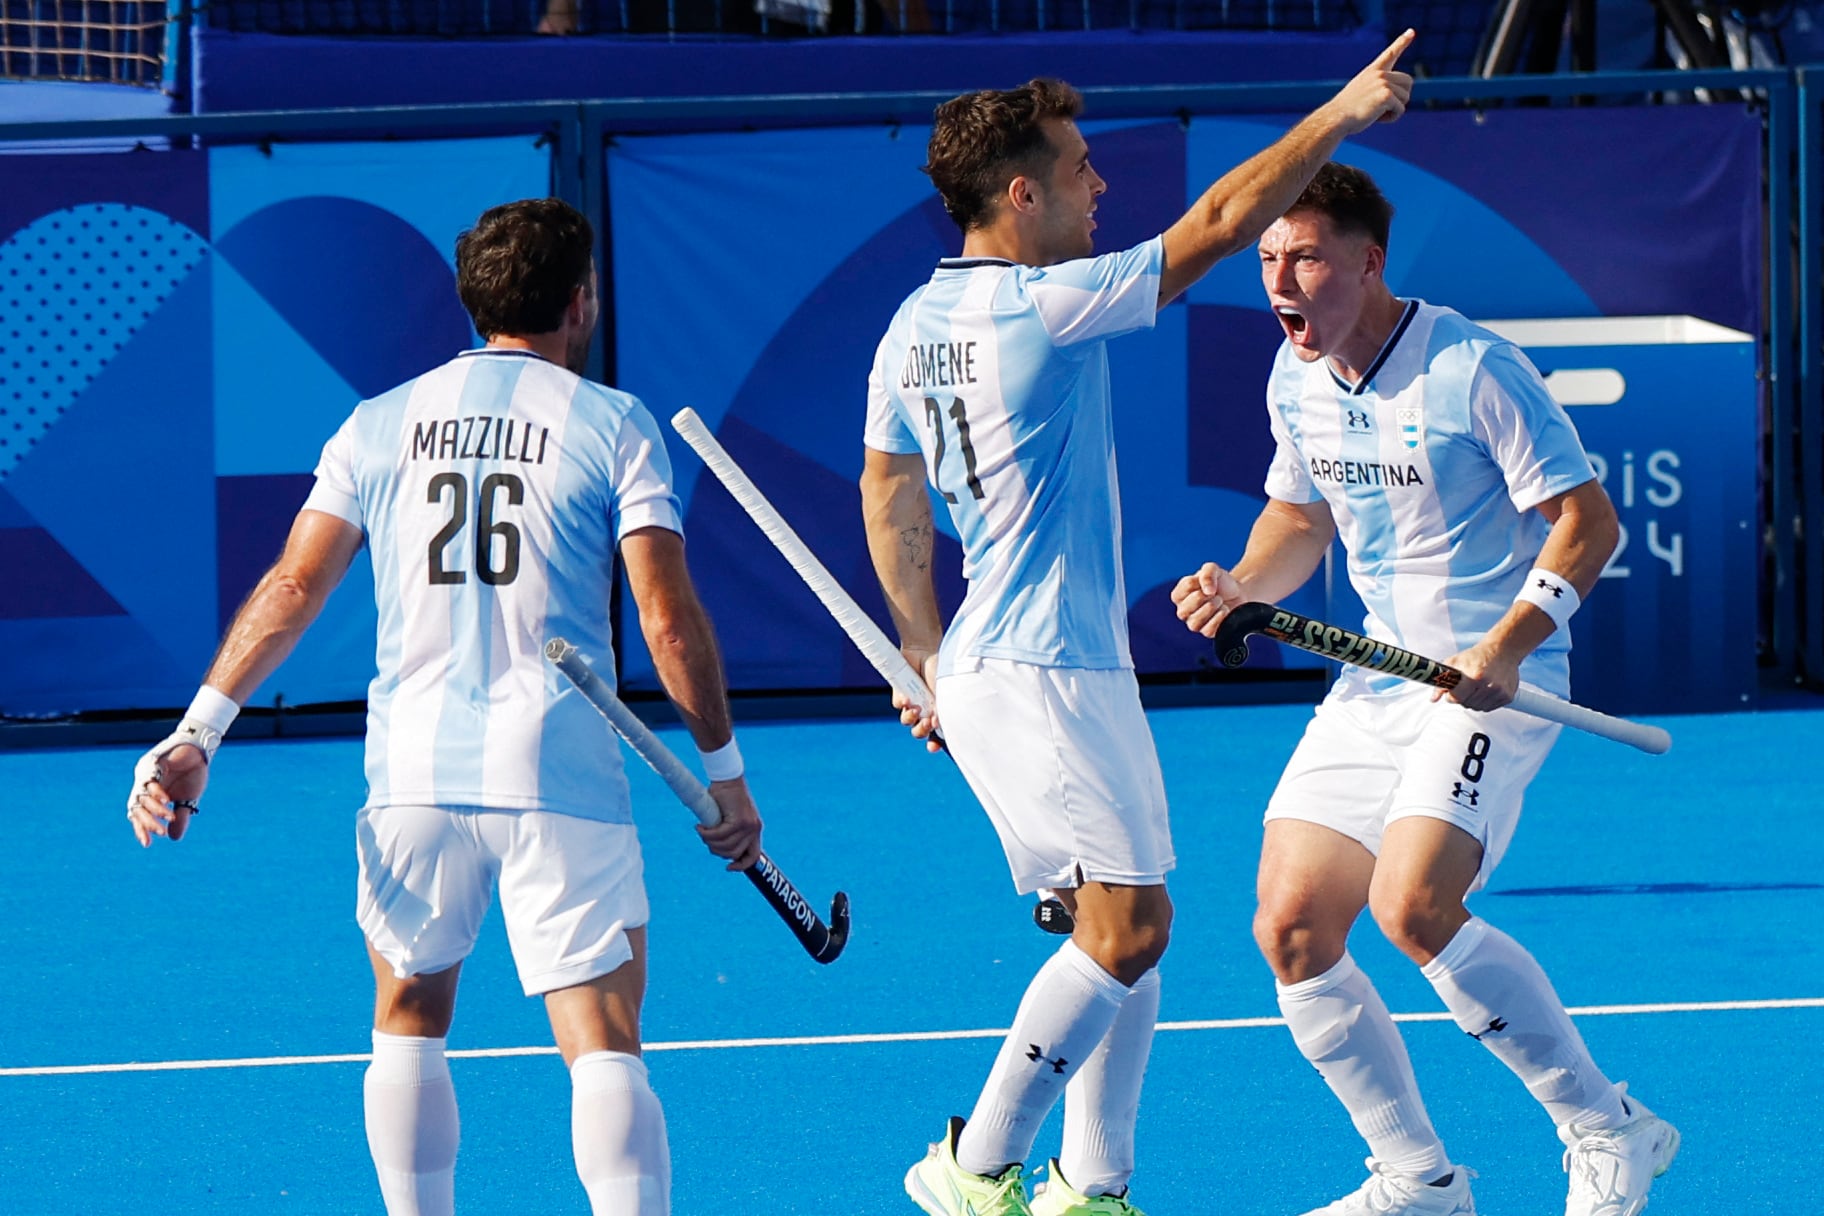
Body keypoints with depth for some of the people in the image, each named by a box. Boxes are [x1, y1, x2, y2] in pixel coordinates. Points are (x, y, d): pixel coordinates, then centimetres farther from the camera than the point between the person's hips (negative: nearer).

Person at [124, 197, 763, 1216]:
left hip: (415, 775, 3)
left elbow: (294, 586, 5)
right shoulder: (613, 425, 2)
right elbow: (669, 616, -4)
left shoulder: (380, 424, 11)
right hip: (563, 777, -3)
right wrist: (724, 770, 5)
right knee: (606, 1047, -5)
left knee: (409, 1019, 21)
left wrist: (199, 731, 6)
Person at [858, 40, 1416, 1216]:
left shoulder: (917, 324, 11)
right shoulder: (1042, 306, -16)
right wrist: (1341, 115, -5)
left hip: (990, 669, 10)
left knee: (1123, 931, 10)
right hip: (1044, 672, -10)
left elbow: (889, 499, 20)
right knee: (1126, 925, -10)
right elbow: (1220, 225, -15)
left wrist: (931, 660, 28)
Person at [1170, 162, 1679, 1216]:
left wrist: (1506, 648, -26)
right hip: (1379, 681, 8)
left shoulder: (1472, 370, -17)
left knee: (1413, 904, -26)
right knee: (1292, 929, -1)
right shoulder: (1297, 379, 6)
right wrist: (1242, 585, 0)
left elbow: (1586, 521, -15)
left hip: (1495, 684, -8)